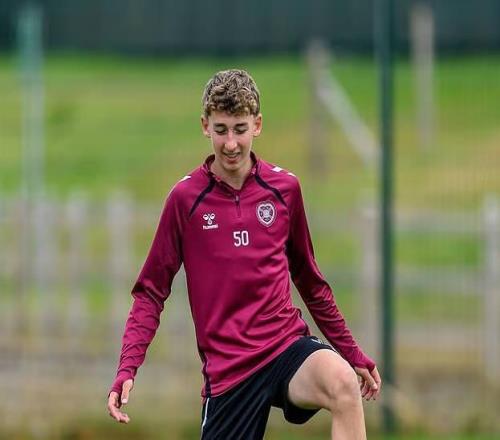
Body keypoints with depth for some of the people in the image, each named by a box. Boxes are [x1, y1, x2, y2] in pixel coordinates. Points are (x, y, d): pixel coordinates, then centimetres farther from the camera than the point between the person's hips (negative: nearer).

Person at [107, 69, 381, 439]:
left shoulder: (285, 188, 5)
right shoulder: (185, 198, -1)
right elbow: (151, 291, 3)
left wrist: (353, 354, 20)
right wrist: (127, 370, -9)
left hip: (287, 344, 1)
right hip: (226, 365, -1)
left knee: (343, 383, -32)